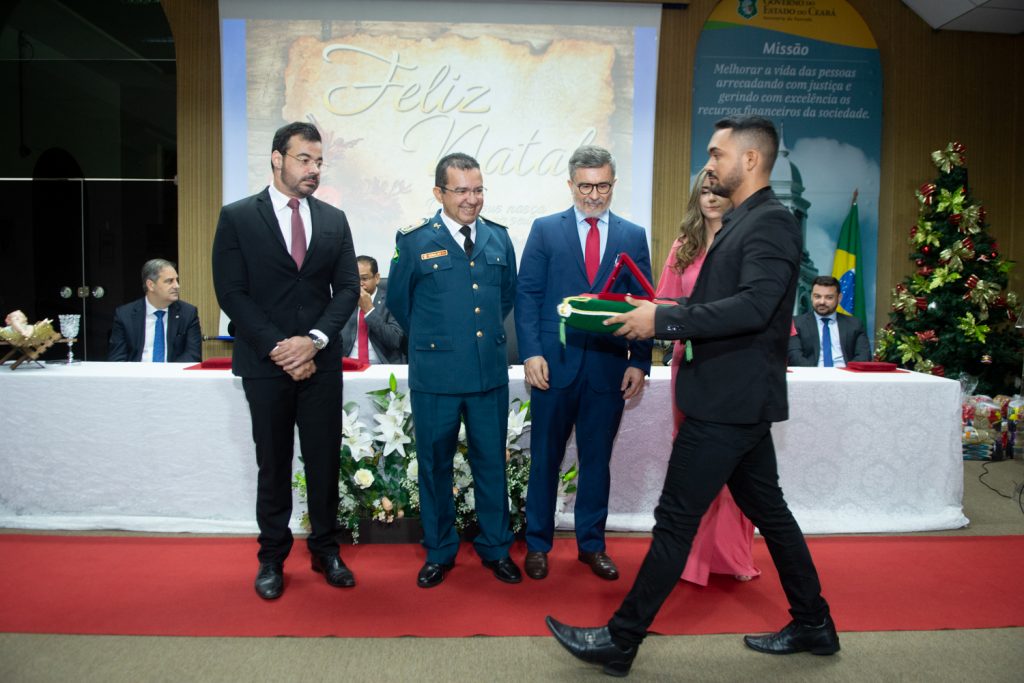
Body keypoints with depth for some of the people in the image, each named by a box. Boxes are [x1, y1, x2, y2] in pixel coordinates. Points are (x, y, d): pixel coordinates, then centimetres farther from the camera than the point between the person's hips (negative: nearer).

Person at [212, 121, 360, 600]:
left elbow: (347, 288, 4)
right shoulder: (237, 217, -1)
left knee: (325, 461, 8)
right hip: (265, 363, -2)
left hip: (321, 362, 2)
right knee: (273, 465, 9)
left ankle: (325, 550, 24)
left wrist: (314, 340, -11)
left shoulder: (334, 220, 8)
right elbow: (231, 293, -6)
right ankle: (272, 557, 24)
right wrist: (278, 347, -13)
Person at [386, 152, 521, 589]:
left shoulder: (499, 239, 7)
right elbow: (398, 302, 5)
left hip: (490, 372, 3)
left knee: (492, 463, 12)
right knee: (435, 465, 11)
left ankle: (496, 549, 30)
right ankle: (439, 553, 29)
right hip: (435, 375, -2)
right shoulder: (415, 241, -5)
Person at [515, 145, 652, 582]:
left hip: (609, 367, 2)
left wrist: (640, 362, -2)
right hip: (555, 364, -1)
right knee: (545, 459, 8)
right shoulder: (545, 230, 4)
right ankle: (537, 544, 23)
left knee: (597, 460, 12)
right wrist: (531, 352, -11)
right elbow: (527, 295, 0)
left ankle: (591, 544, 27)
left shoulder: (633, 237, 9)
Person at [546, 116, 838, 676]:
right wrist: (662, 313, 4)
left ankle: (620, 641, 9)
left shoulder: (770, 222, -14)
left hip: (729, 402, -10)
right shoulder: (740, 223, 16)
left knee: (675, 520, -3)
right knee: (767, 510, 18)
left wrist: (663, 320, -25)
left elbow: (754, 306, -27)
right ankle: (813, 625, 34)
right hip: (738, 398, 10)